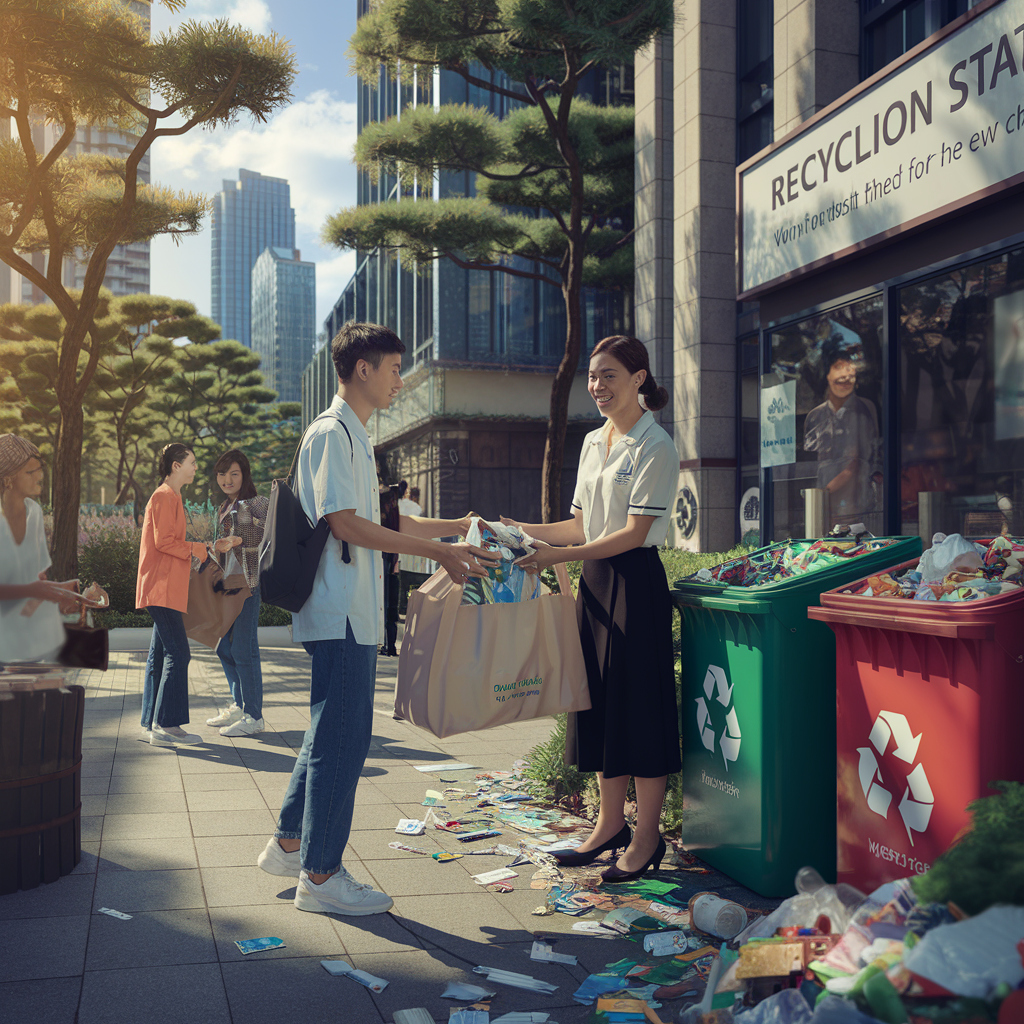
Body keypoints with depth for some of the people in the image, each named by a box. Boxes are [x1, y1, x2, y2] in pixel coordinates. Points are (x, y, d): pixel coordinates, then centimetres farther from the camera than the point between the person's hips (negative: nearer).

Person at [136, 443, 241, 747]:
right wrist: (200, 550, -10)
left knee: (160, 655, 10)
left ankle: (152, 725, 14)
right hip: (162, 589, -10)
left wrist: (212, 548, 19)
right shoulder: (164, 497, -9)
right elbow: (164, 542, -17)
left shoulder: (171, 497, 23)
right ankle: (167, 725, -11)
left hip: (166, 590, 10)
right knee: (177, 654, -12)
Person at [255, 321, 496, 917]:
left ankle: (289, 845, 27)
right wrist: (438, 551, -21)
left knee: (333, 734, 16)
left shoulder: (355, 437, 20)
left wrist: (457, 526, 22)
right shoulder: (332, 433, -11)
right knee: (342, 740, -5)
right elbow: (345, 523, -20)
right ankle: (320, 875, 5)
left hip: (353, 614, 10)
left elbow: (376, 521, 24)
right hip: (340, 613, -10)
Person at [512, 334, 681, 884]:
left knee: (638, 703, -2)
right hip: (594, 579, 8)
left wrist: (559, 556, -23)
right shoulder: (593, 442, 14)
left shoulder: (655, 447, -10)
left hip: (637, 581, -8)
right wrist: (522, 531, 7)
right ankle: (610, 824, 24)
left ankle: (646, 837, 9)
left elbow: (634, 532, -17)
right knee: (599, 700, 12)